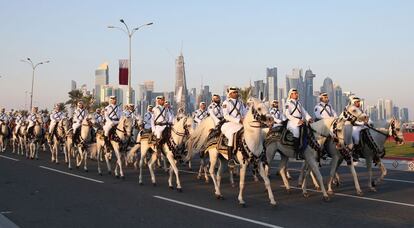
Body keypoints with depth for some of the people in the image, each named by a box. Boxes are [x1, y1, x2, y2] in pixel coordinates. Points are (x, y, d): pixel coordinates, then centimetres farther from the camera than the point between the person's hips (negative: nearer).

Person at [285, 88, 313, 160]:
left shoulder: (298, 103, 22)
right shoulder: (288, 103, 1)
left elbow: (304, 112, 17)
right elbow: (287, 115, -8)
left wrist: (309, 118, -2)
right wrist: (297, 121, -15)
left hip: (300, 121, 7)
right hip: (292, 122, -7)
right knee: (296, 131, -27)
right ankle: (298, 153, -27)